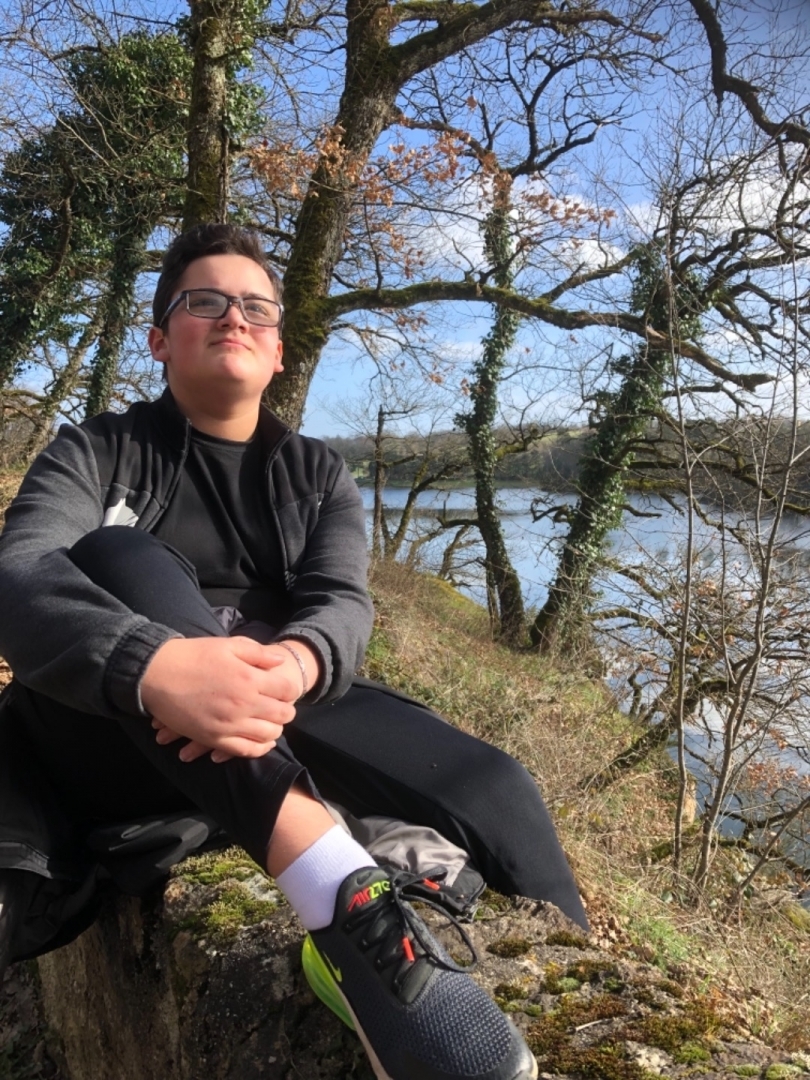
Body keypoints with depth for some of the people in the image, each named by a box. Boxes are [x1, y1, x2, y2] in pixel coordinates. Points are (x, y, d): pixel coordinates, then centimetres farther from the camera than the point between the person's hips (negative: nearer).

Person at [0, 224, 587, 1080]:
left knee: (493, 789, -23)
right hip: (112, 738, -1)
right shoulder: (98, 453, 4)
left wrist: (294, 667, -33)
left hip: (287, 721, 2)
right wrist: (156, 666, -41)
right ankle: (345, 904, -45)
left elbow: (343, 604, -6)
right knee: (119, 560, -32)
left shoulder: (316, 475, 13)